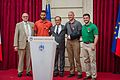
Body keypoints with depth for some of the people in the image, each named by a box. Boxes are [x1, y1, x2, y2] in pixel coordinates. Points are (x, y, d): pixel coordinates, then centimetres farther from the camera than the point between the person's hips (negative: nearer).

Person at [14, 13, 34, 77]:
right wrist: (16, 45, -7)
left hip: (30, 43, 2)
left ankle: (28, 71, 15)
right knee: (21, 58, 4)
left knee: (29, 58, 7)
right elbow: (16, 35, 0)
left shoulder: (32, 24, 11)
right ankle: (20, 71, 12)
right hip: (22, 43, -2)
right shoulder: (18, 25, 4)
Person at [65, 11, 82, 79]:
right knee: (70, 58, 6)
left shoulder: (78, 23, 1)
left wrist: (71, 36, -11)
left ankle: (79, 73, 1)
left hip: (75, 41, -4)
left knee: (77, 57, -6)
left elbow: (79, 33, -7)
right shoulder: (67, 24, 15)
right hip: (68, 41, 5)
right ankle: (72, 72, 14)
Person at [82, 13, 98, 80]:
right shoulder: (83, 27, 12)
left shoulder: (93, 26, -7)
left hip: (90, 45, -6)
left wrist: (94, 45, -19)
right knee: (86, 61, 12)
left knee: (92, 61, -3)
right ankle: (88, 74, 22)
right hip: (84, 45, 6)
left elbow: (96, 37, -11)